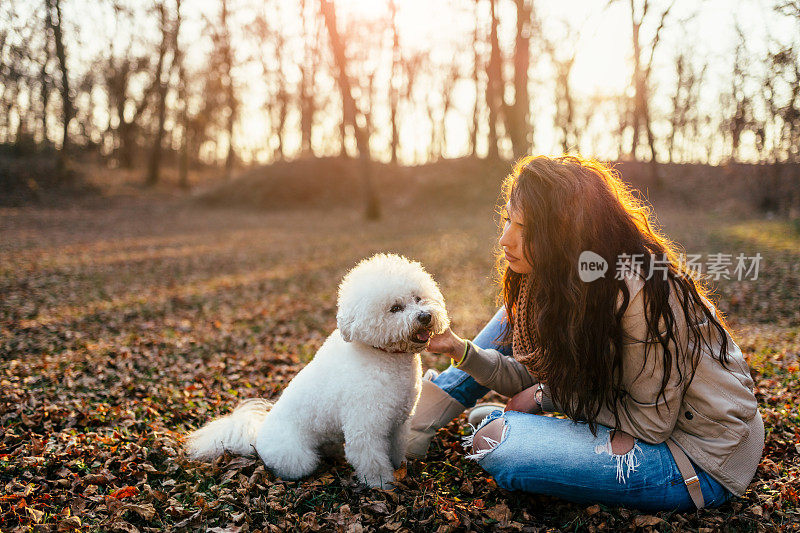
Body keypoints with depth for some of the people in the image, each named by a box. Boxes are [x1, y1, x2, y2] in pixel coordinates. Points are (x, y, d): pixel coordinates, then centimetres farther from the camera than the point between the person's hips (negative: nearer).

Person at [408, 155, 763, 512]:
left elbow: (651, 423, -22)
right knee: (521, 320, 4)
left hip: (703, 460, -8)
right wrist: (462, 351, -14)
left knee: (494, 443, -24)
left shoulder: (640, 296, -30)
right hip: (653, 417, 8)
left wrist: (547, 398, -14)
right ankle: (424, 416, 11)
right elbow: (533, 380, 0)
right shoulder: (567, 281, -4)